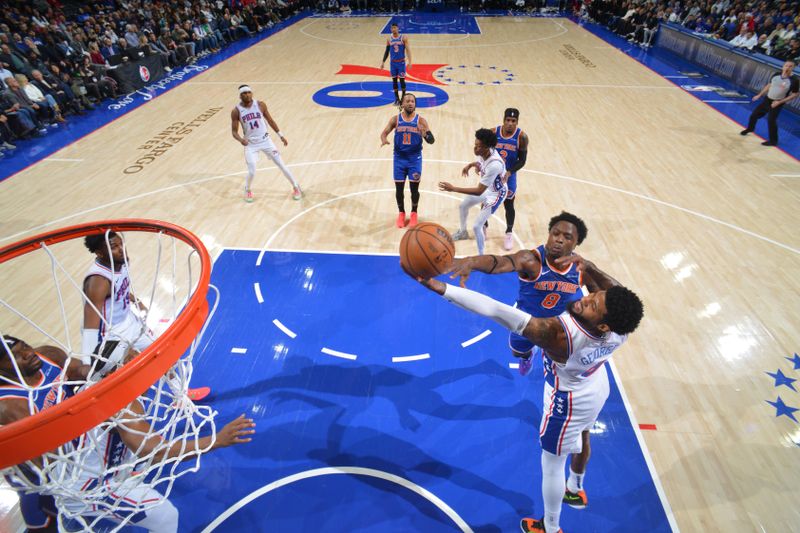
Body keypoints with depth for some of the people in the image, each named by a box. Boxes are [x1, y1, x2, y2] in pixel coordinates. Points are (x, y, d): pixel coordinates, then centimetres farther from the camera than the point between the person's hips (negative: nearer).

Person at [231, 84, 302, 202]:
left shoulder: (260, 105, -7)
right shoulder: (236, 111, -10)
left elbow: (270, 120, 6)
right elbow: (234, 131, -6)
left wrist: (281, 135, 8)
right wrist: (241, 139, -28)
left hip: (265, 140, 1)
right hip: (250, 144, -1)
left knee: (281, 165, 1)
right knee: (252, 172, -9)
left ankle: (296, 187, 17)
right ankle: (247, 191, 23)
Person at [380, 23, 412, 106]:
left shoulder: (403, 38, -5)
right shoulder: (389, 39, 4)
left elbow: (408, 50, -7)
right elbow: (387, 51, 11)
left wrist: (409, 61, -16)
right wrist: (383, 62, 5)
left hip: (401, 62, -3)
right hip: (392, 62, 3)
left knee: (402, 79, -3)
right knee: (394, 80, 5)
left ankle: (403, 97, 10)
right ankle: (397, 98, 14)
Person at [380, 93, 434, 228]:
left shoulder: (421, 120, -5)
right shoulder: (395, 119, -1)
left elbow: (432, 140, -7)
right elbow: (384, 132, 1)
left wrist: (425, 135, -31)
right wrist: (384, 140, -23)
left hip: (415, 158, -1)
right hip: (399, 158, 1)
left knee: (414, 188, 3)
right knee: (399, 188, 5)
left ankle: (414, 213, 23)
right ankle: (401, 213, 26)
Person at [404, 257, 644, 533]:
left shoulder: (558, 333, -48)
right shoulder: (620, 325, -30)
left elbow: (496, 311, -54)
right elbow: (618, 293, -5)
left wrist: (436, 285, -55)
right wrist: (588, 266, -18)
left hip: (570, 401, -6)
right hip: (598, 387, 7)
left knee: (552, 464, 19)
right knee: (581, 438, 33)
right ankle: (575, 490, 64)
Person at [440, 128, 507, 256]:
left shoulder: (494, 165, -42)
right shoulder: (484, 153, -19)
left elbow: (479, 191, -38)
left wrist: (453, 188, -38)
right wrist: (470, 165, -8)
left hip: (496, 193, -9)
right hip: (486, 187, 9)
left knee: (477, 226, -12)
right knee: (463, 206, 23)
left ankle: (481, 256, 10)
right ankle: (463, 232, 51)